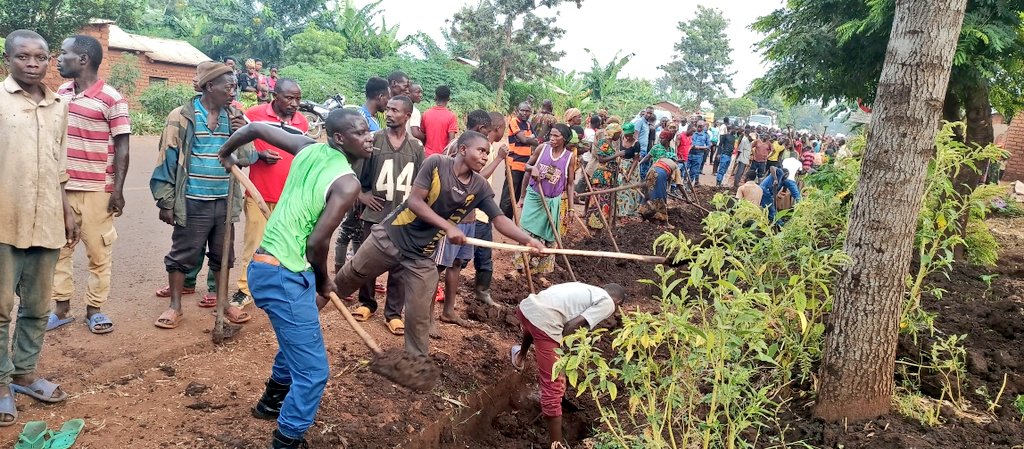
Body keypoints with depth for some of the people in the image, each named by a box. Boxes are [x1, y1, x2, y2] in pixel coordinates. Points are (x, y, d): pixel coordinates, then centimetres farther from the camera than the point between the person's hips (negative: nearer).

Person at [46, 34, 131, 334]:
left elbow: (122, 147, -9)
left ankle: (94, 309, 15)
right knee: (58, 249, 10)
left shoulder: (112, 100, -9)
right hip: (60, 187, 6)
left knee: (98, 252, 4)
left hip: (96, 190, -6)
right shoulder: (60, 93, 10)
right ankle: (62, 308, 21)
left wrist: (118, 190, -13)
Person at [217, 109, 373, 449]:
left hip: (265, 265, 10)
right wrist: (323, 281, 0)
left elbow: (255, 127, 12)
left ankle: (272, 402, 52)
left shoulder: (309, 149, 7)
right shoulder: (348, 183, -16)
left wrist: (226, 152, 32)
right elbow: (316, 243, -19)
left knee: (297, 342, 33)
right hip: (284, 275, -10)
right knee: (313, 370, -2)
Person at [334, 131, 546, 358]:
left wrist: (528, 240, -25)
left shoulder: (480, 187, -4)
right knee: (347, 279, 14)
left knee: (419, 317, 0)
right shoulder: (436, 163, -15)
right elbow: (414, 201, -18)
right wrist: (448, 226, -25)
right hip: (391, 237, -2)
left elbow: (499, 219, -10)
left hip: (421, 256, 3)